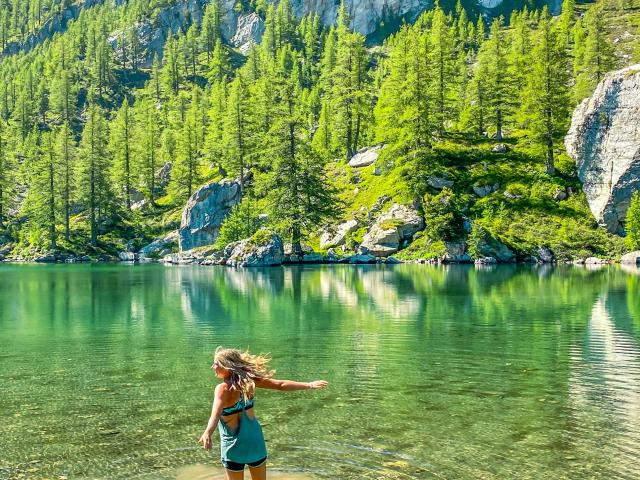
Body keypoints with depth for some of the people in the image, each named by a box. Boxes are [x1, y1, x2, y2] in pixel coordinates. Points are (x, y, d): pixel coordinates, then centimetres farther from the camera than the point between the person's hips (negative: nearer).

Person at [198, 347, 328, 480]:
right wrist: (310, 385, 4)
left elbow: (216, 413, -38)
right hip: (255, 440, 6)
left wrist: (207, 433, -55)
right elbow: (281, 385, -3)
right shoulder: (249, 379, -4)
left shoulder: (223, 389, -20)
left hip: (233, 445, -5)